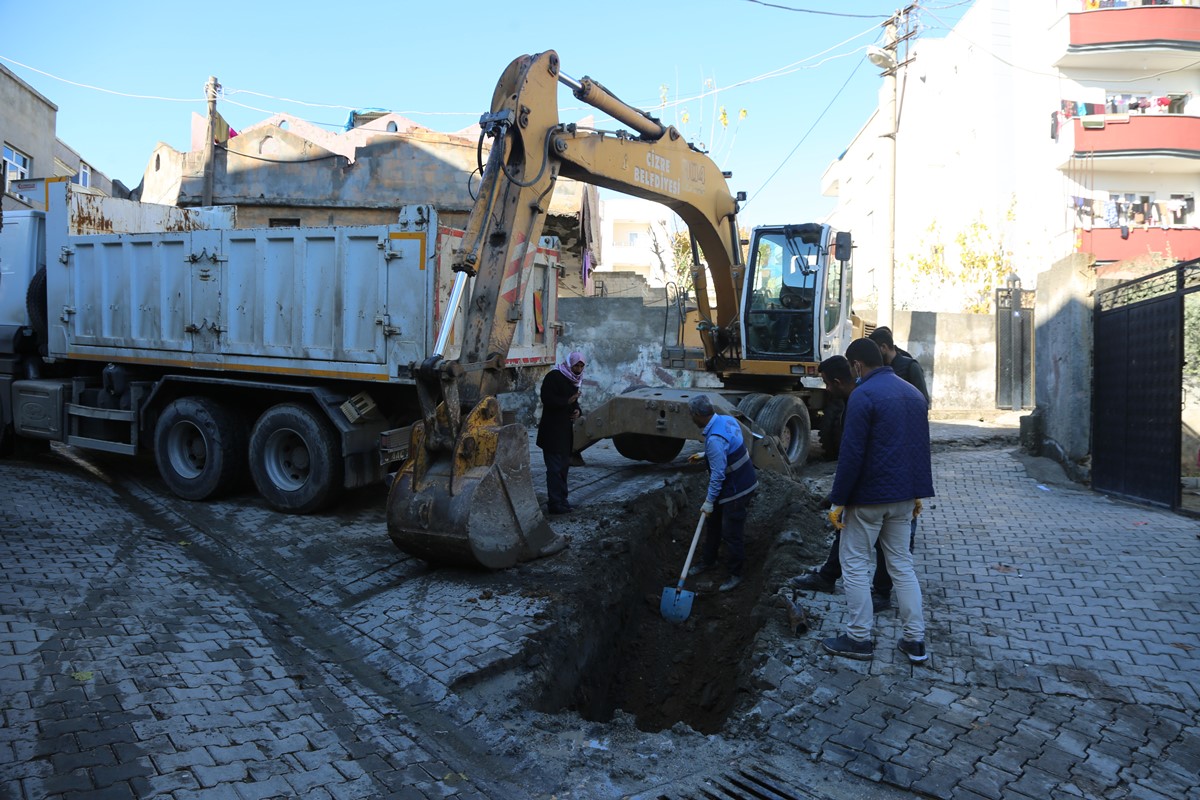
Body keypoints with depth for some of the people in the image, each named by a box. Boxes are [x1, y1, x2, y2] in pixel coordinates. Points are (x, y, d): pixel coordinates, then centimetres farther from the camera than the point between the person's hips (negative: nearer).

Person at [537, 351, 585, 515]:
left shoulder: (573, 380, 15)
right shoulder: (553, 377, -12)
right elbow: (547, 400, -21)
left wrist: (577, 410, 3)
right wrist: (567, 401, -28)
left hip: (566, 429, 9)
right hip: (552, 430, -9)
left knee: (564, 465, 14)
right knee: (555, 467, -8)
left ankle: (561, 501, 23)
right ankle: (554, 504, -5)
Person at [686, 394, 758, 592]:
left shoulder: (714, 439, -30)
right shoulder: (727, 419, -1)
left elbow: (718, 475, -25)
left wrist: (709, 501, -15)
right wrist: (705, 455, 18)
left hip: (736, 491, -10)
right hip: (736, 484, 10)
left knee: (732, 534, 1)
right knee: (714, 523, 21)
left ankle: (735, 575, 15)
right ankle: (708, 560, 37)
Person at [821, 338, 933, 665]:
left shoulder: (863, 395, -15)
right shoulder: (913, 393, 11)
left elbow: (851, 454, -19)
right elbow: (921, 447, 17)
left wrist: (838, 500, -13)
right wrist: (916, 493, 23)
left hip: (869, 495, -8)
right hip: (904, 496, 8)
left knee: (854, 564, 5)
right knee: (902, 564, 15)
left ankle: (859, 638, 11)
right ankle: (915, 640, 17)